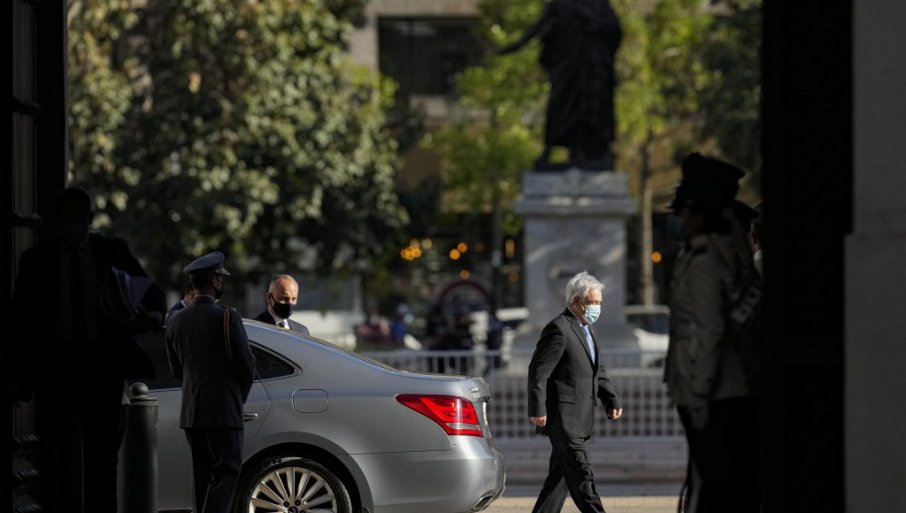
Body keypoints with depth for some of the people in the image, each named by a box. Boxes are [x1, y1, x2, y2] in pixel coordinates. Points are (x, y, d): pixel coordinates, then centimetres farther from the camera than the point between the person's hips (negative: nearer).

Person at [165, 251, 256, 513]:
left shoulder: (176, 322, 7)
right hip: (224, 411, -6)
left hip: (191, 412, 6)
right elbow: (246, 364, -9)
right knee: (226, 472, -7)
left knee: (204, 476, 12)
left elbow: (176, 370, 13)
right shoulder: (227, 317, -12)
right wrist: (240, 396, 10)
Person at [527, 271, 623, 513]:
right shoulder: (558, 329, -13)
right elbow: (538, 371, -16)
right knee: (581, 475, -12)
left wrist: (612, 400, 10)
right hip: (563, 418, -10)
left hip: (578, 420, 10)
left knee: (560, 475, 10)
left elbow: (598, 372, 24)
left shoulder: (585, 330, 18)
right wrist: (538, 410, -20)